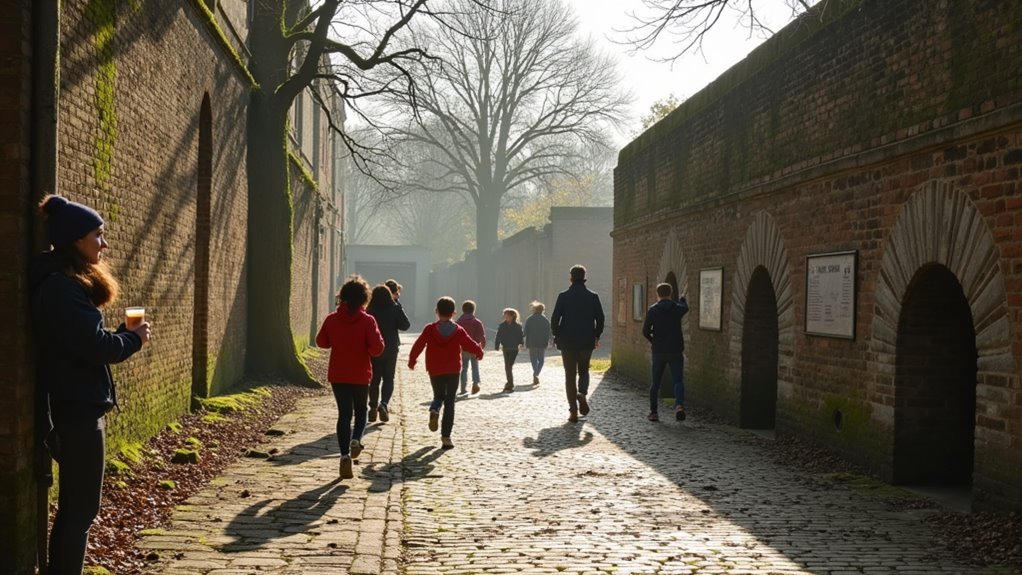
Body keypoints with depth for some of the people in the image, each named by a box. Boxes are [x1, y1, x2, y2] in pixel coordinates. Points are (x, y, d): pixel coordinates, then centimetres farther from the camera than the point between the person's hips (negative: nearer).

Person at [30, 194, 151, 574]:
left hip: (76, 408, 10)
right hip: (77, 411, -10)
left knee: (74, 507, 16)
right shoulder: (62, 288, -18)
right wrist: (134, 339, -6)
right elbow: (96, 347, -22)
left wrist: (124, 335, 1)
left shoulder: (65, 283, 15)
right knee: (81, 510, -3)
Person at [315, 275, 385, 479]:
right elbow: (376, 348, -17)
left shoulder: (332, 319, -3)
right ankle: (356, 439, -8)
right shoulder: (367, 320, -12)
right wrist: (379, 339, 3)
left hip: (337, 375, 2)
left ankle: (345, 455, -2)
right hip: (360, 376, -2)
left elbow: (321, 342, 8)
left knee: (344, 414, 8)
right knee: (361, 410, 18)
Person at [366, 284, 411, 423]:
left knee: (374, 379, 11)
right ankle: (384, 404, -13)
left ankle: (373, 407, 9)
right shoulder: (395, 308, -7)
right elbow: (405, 325, -8)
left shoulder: (369, 311, -4)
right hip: (391, 348, 0)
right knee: (388, 378, 8)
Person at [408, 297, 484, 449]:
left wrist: (412, 361, 10)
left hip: (435, 371, 1)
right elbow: (471, 345, -1)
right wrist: (479, 352, 20)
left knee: (438, 395, 23)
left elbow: (418, 346, -5)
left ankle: (434, 410, -13)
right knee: (449, 402, 4)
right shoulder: (458, 331, -5)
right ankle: (446, 437, -2)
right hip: (453, 371, -1)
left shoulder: (429, 329, -5)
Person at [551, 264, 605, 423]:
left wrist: (557, 336, 7)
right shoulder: (593, 296, -1)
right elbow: (600, 319, -2)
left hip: (567, 342, -1)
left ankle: (573, 411, 2)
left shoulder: (563, 296, -6)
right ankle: (582, 394, -12)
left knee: (570, 375, 7)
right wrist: (596, 336, 12)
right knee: (584, 371, 19)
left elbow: (554, 319, -8)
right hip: (587, 342, 1)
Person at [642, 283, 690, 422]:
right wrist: (681, 298, 47)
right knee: (678, 380, -1)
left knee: (655, 383, 11)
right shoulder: (678, 308, 0)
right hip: (676, 351, 0)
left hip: (658, 351, 0)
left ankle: (653, 412, 13)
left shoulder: (652, 310, -5)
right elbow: (685, 307, 26)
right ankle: (679, 405, -25)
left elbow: (645, 331, -8)